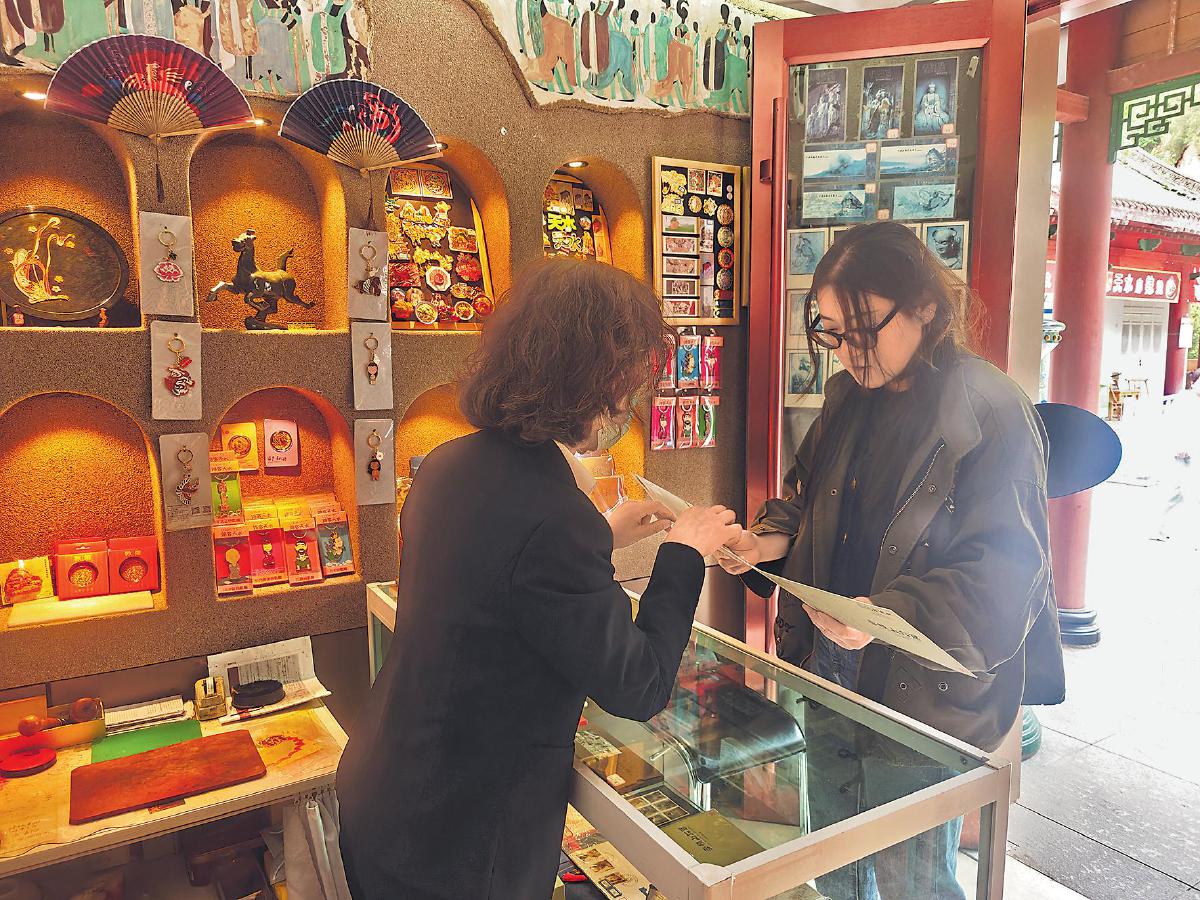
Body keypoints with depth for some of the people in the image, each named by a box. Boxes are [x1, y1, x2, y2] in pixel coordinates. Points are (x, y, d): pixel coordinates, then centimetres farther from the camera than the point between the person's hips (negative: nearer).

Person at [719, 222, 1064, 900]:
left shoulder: (994, 412, -17)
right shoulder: (850, 399, 4)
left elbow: (1004, 575, -20)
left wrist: (891, 612, -32)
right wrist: (774, 537, -4)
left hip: (927, 698, -6)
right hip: (832, 682, 7)